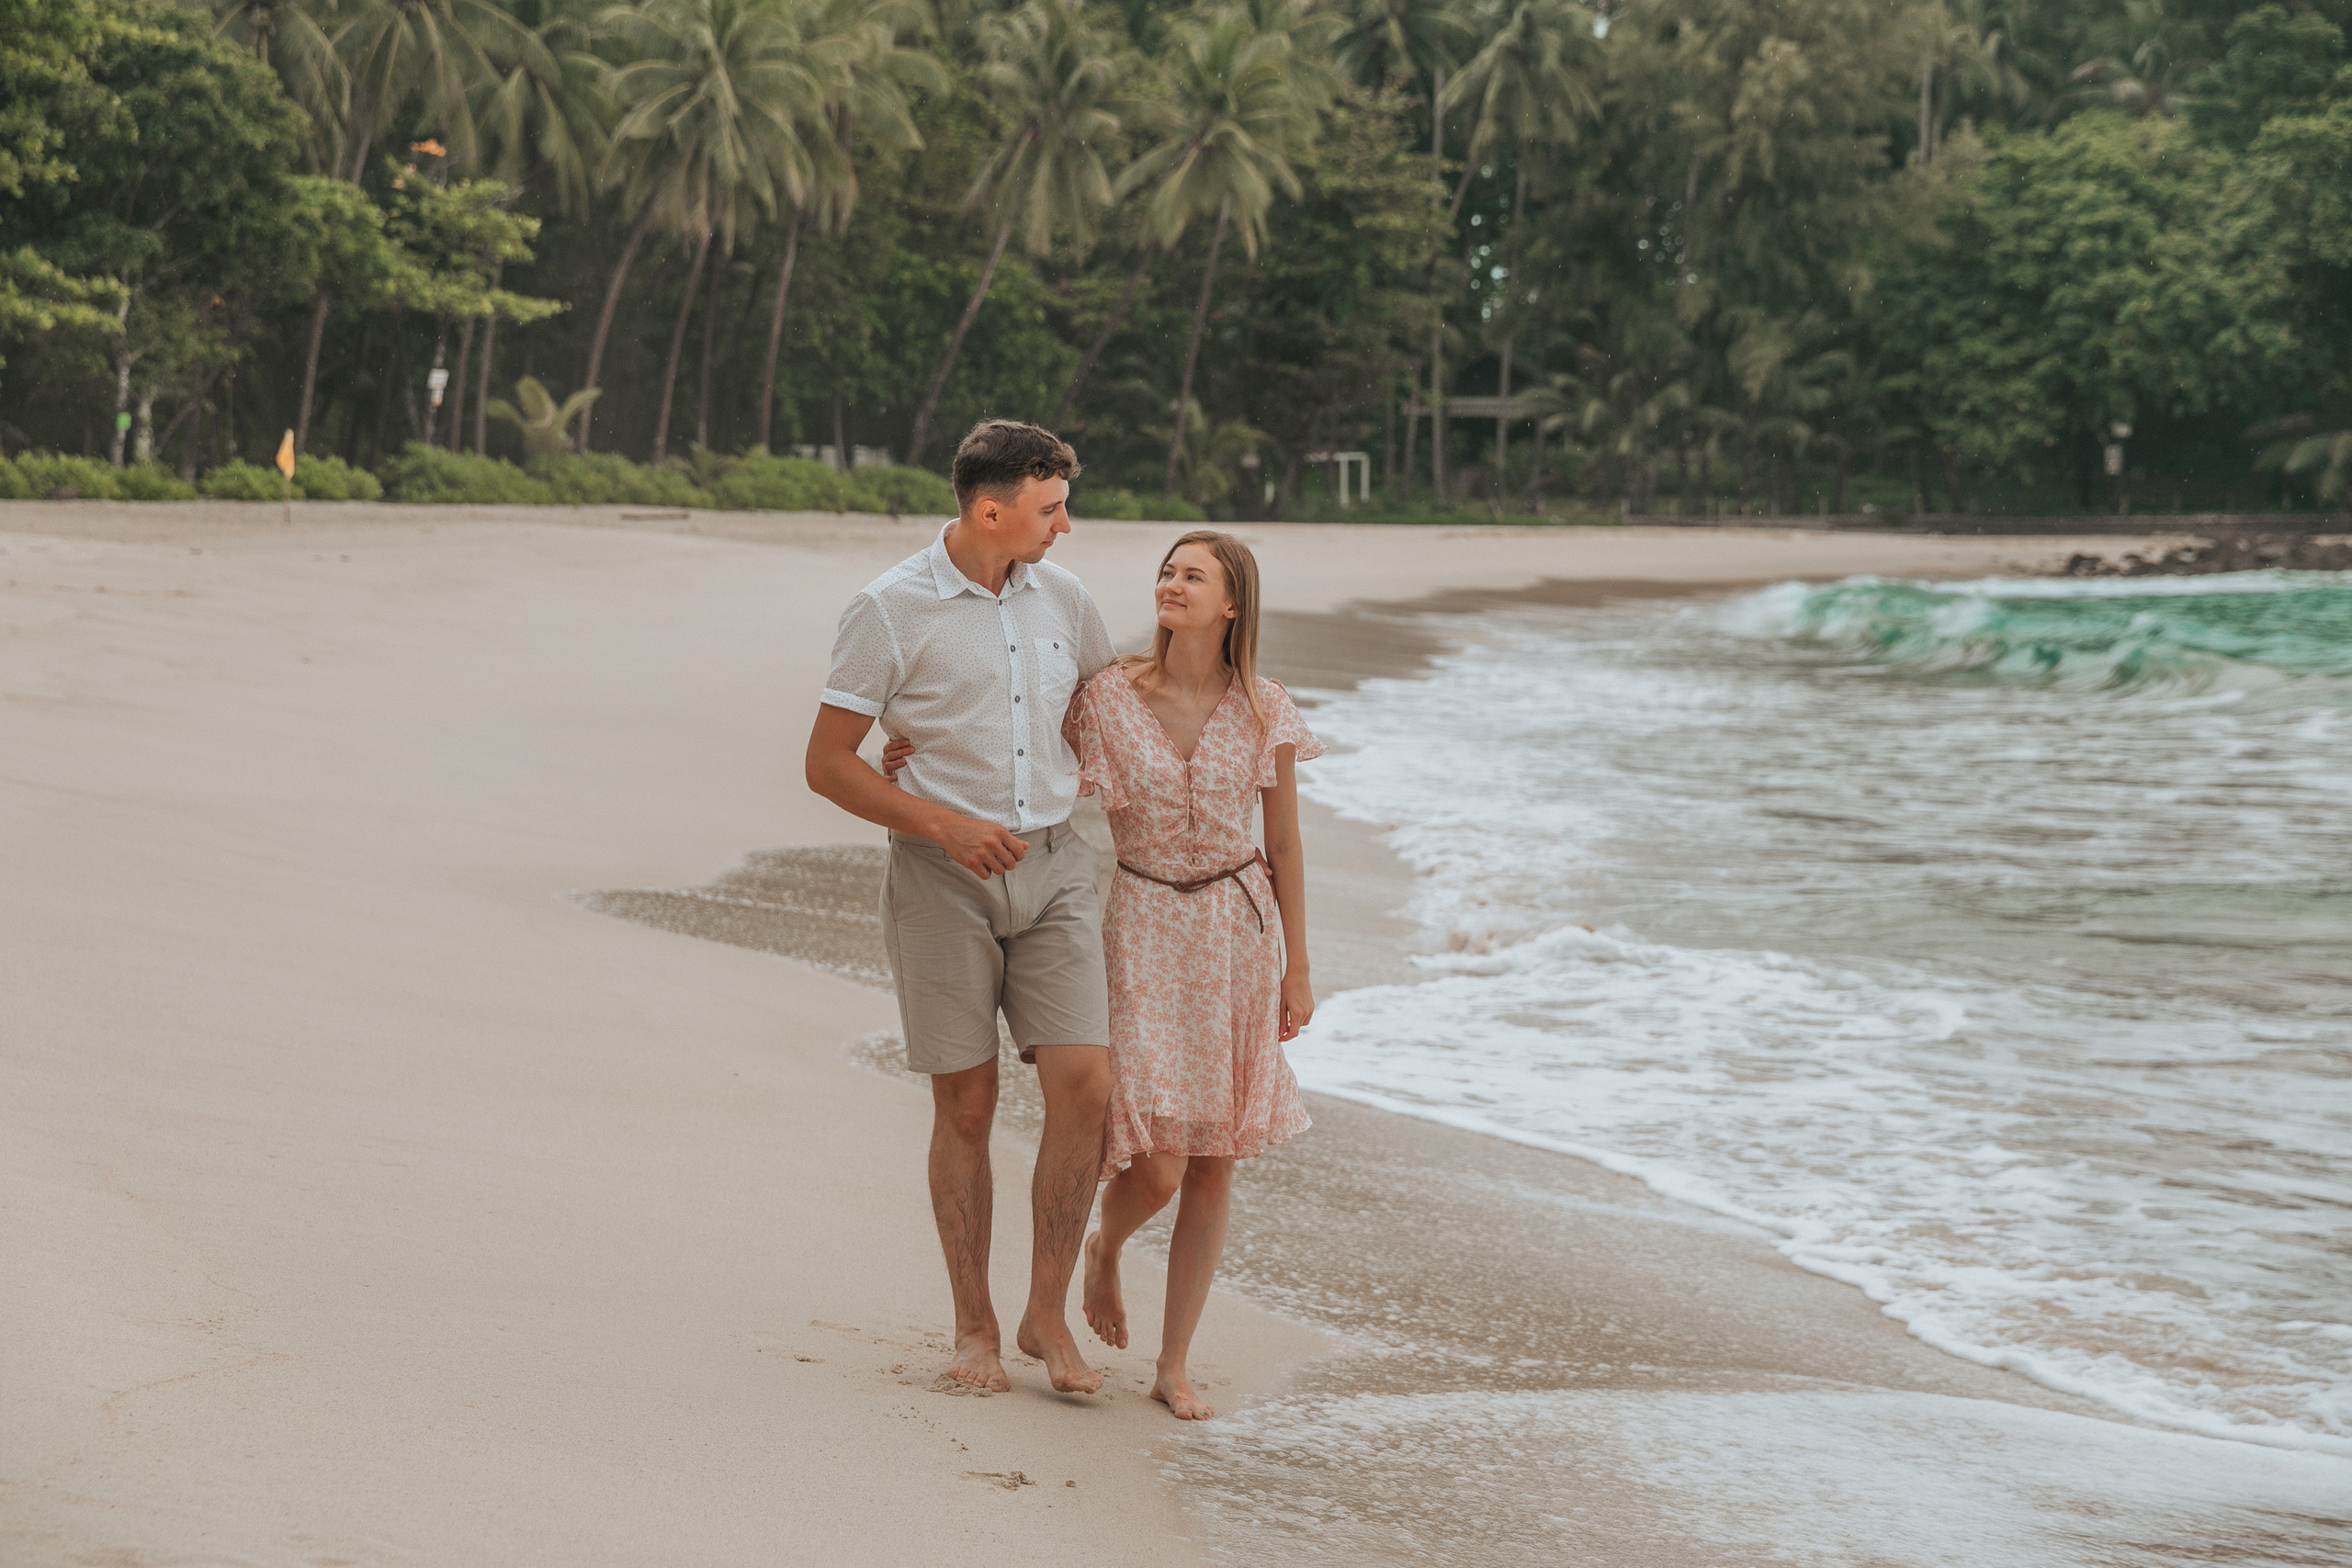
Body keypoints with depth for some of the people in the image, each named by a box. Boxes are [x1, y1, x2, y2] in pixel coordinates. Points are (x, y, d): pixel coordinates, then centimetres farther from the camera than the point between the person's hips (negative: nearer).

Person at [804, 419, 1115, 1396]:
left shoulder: (1063, 599, 7)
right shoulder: (890, 611, -7)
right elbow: (827, 764, -7)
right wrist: (945, 826, -16)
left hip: (1052, 867, 4)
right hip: (943, 876, -3)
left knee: (1083, 1086, -9)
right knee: (966, 1107, 1)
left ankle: (1047, 1316, 3)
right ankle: (974, 1327, 14)